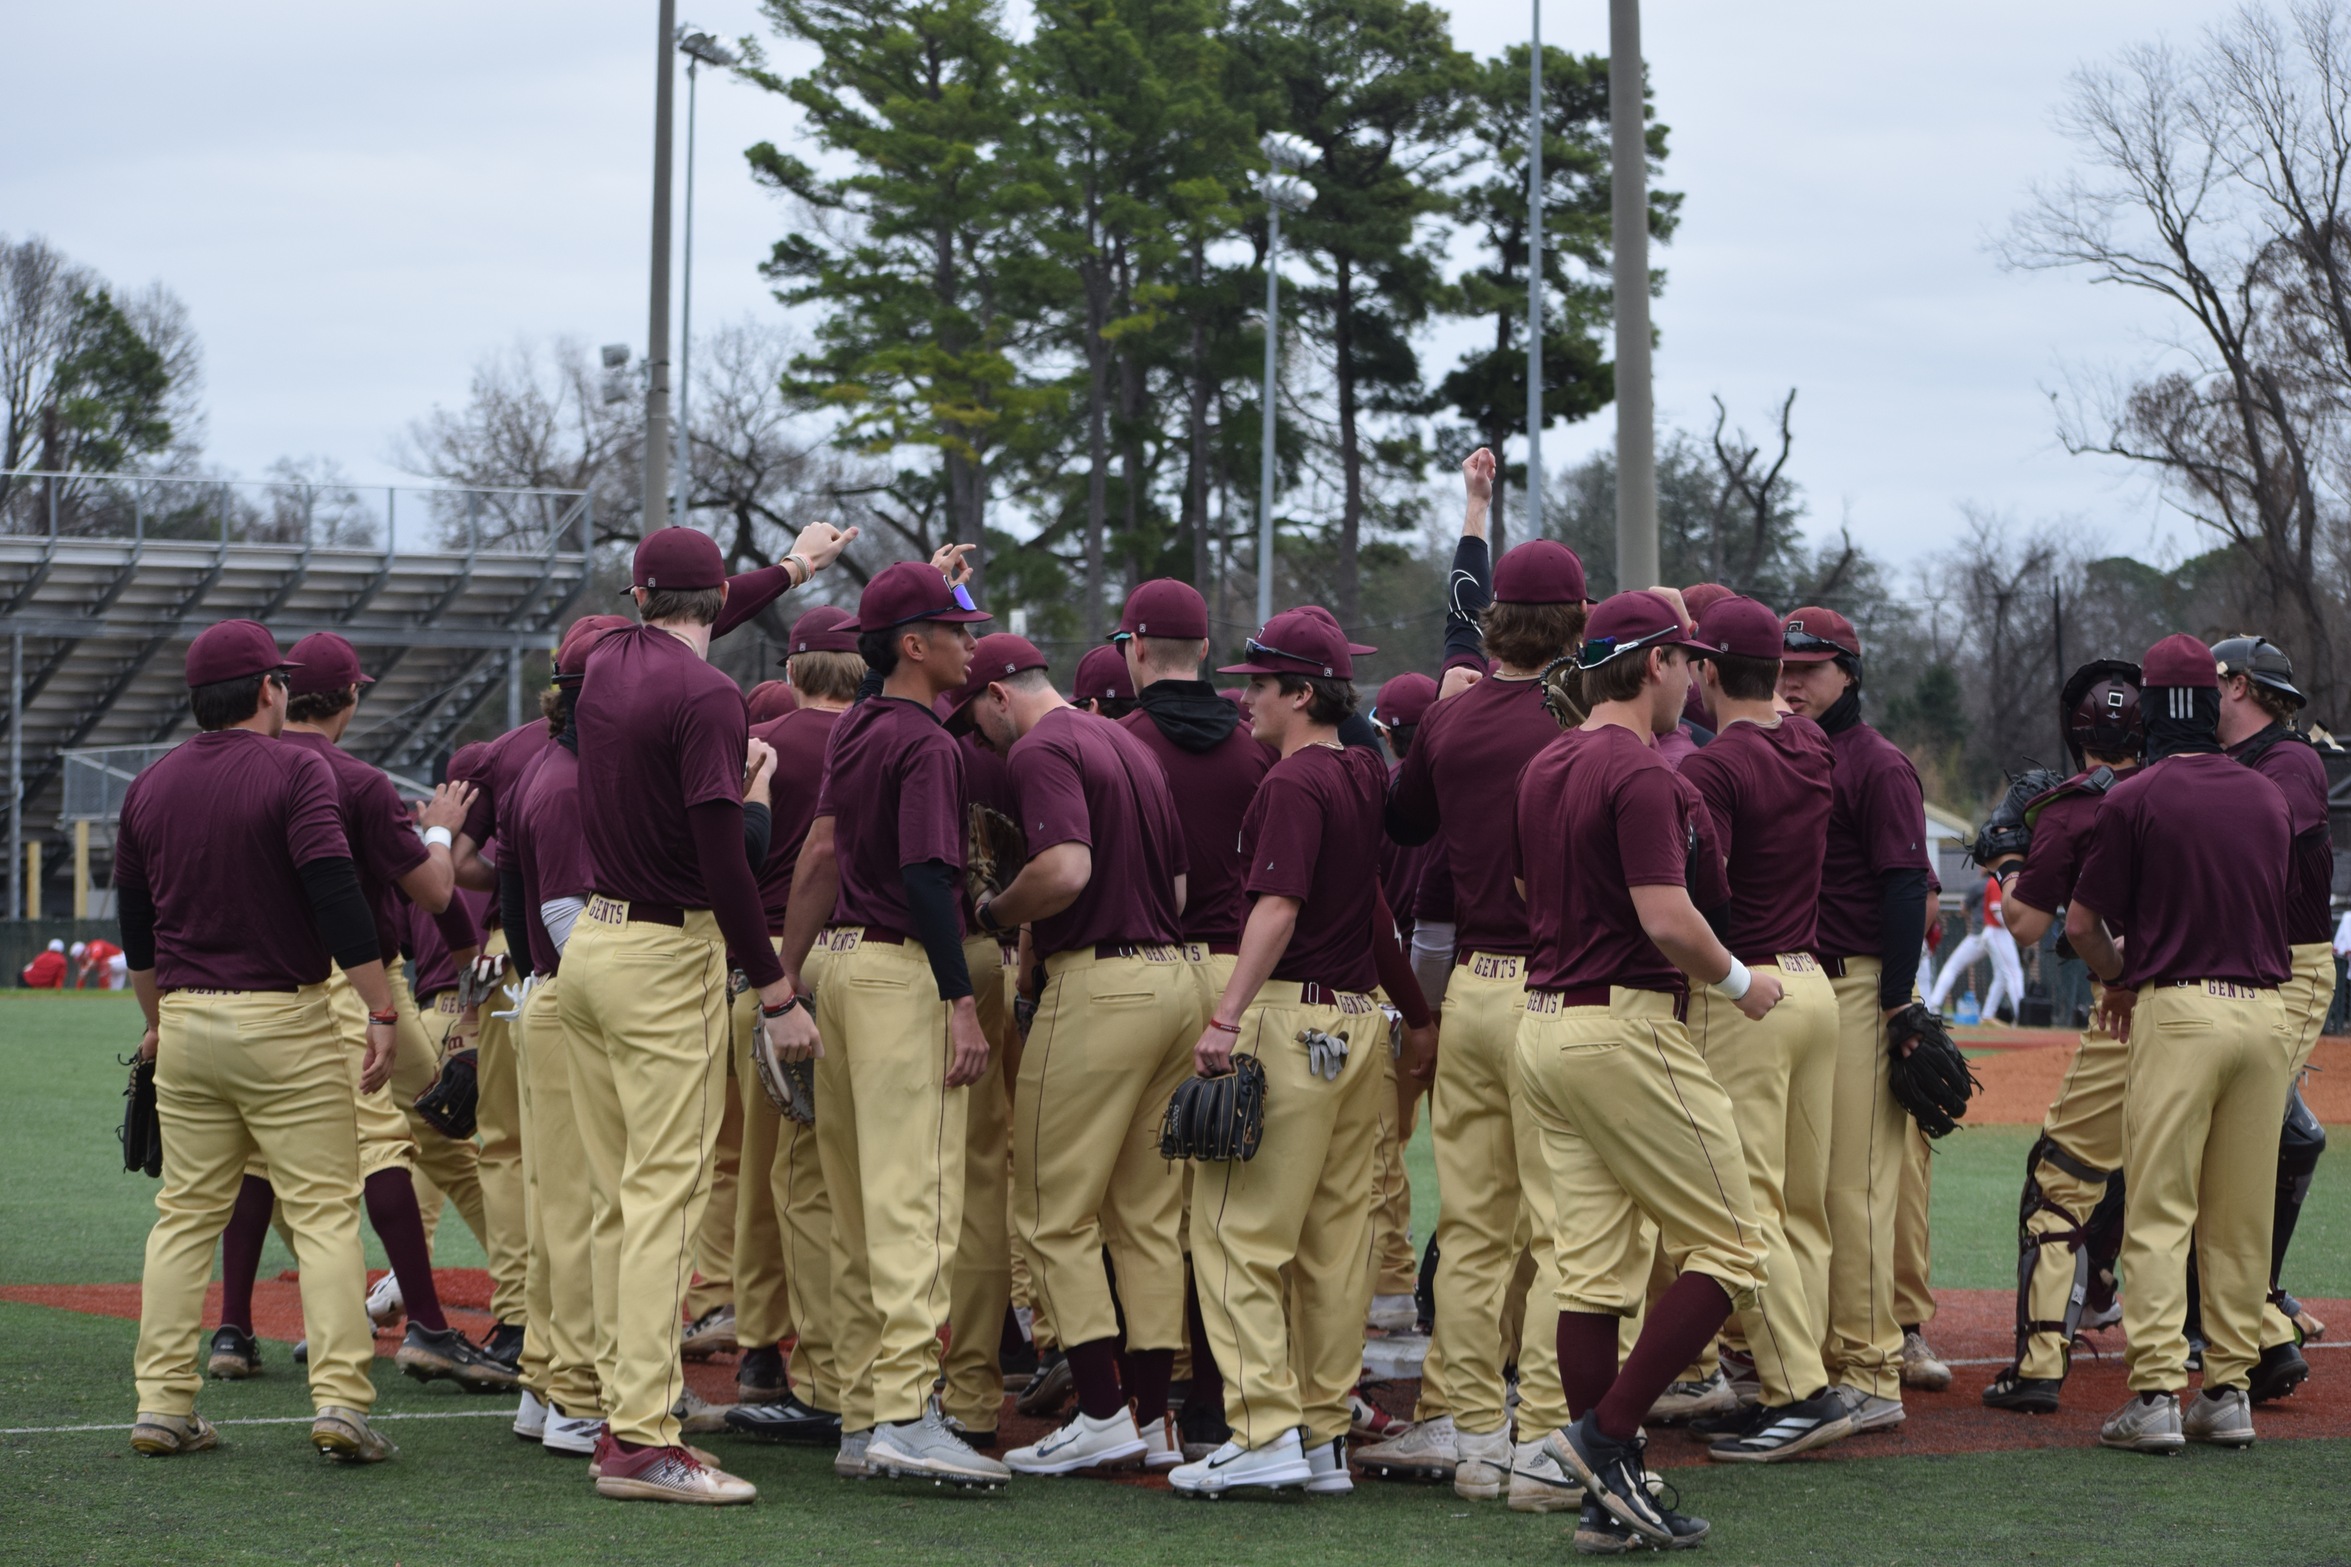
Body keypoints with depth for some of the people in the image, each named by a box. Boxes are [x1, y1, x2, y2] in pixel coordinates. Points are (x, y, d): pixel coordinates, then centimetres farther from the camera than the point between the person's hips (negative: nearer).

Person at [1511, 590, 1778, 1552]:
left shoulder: (1542, 770, 13)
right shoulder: (1641, 774, -14)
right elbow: (1667, 919, -21)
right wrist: (1739, 982, -5)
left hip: (1543, 1029, 9)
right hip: (1626, 1030, -9)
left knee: (1594, 1269, 8)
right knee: (1727, 1250, -1)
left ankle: (1607, 1498, 9)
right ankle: (1605, 1436, -6)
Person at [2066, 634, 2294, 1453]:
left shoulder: (2136, 799, -6)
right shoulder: (2269, 798, 10)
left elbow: (2082, 923, -5)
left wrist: (2120, 981, 16)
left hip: (2178, 1012, -5)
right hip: (2266, 1010, 5)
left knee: (2159, 1210, -3)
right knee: (2243, 1215, 10)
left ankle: (2155, 1393, -8)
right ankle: (2229, 1391, 12)